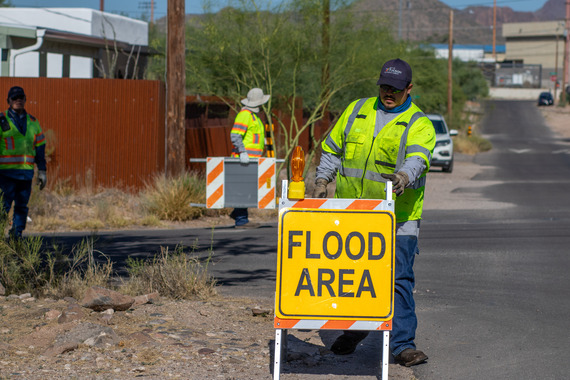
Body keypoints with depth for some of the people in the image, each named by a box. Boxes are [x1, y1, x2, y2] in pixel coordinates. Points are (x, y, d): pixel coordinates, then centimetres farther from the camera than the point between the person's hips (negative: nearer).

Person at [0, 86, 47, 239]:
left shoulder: (33, 122, 15)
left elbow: (40, 147, 18)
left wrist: (42, 170, 14)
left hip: (26, 172, 4)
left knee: (22, 206, 3)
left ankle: (17, 235, 11)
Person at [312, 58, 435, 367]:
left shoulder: (419, 125, -1)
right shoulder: (356, 111, 12)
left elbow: (417, 158, -21)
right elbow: (332, 149, 19)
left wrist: (403, 176, -42)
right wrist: (322, 181, 7)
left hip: (397, 218, -4)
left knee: (398, 280, -8)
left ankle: (402, 344, -4)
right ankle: (354, 329, 34)